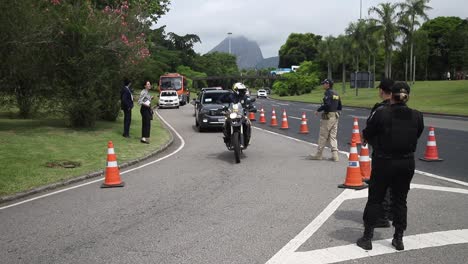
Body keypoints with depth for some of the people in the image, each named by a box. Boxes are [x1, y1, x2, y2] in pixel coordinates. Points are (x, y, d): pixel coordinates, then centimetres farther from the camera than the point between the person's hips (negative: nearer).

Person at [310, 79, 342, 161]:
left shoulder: (328, 93, -12)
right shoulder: (336, 94, 14)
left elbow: (327, 104, -26)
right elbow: (340, 107, 16)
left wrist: (318, 110, -15)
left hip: (328, 117, -8)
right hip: (335, 116, 8)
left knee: (323, 136, 1)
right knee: (333, 137, 10)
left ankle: (318, 154, 9)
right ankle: (335, 155, 3)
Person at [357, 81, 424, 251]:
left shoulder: (381, 113, -14)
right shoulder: (417, 116, -3)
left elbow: (367, 135, -5)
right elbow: (417, 136, 6)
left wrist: (377, 143, 15)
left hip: (383, 162, -3)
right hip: (407, 163, 3)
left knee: (375, 199, 8)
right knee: (400, 201, 15)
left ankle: (367, 238, 13)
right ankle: (399, 239, 23)